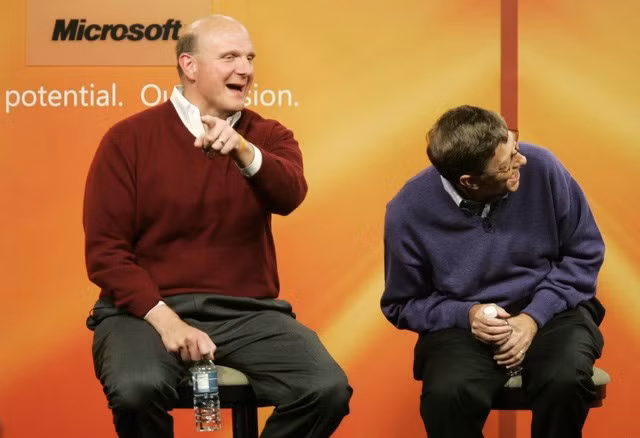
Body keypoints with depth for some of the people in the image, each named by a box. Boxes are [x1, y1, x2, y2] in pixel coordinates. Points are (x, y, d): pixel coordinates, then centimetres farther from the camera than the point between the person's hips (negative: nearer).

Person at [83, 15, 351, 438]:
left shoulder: (268, 136, 8)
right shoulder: (129, 138, 1)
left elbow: (289, 196, -15)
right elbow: (105, 251, -3)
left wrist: (243, 151, -35)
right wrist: (165, 320, -16)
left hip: (247, 313, 3)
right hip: (148, 309, -2)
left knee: (329, 389, -21)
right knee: (137, 389, -34)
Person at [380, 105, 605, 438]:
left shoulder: (541, 168, -13)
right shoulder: (409, 213, -12)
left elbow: (585, 252, 0)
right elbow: (401, 305, 3)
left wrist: (535, 316, -13)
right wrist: (465, 315, -16)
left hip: (549, 310, 1)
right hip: (463, 323, -1)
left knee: (565, 381, -32)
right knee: (447, 395, -33)